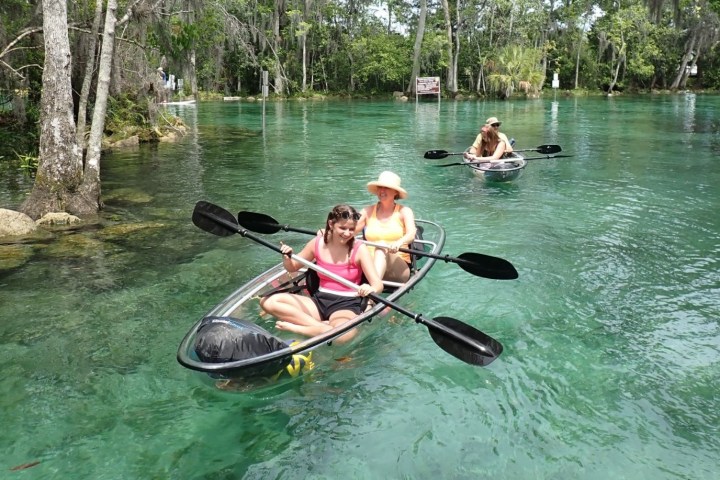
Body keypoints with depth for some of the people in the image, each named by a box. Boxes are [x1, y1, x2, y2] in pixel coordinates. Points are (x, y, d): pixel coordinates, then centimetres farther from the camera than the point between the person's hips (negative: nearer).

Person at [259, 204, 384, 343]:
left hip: (347, 305, -4)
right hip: (319, 301, 4)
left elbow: (378, 284, -15)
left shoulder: (359, 249, -9)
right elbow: (292, 267, 15)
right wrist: (287, 258, -8)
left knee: (345, 334, -40)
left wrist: (371, 289, -39)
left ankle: (293, 327, -19)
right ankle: (322, 325, -21)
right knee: (268, 302, -15)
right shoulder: (317, 243, 0)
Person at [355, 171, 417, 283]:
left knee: (382, 247, -34)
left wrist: (399, 242, -37)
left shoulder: (404, 211, 6)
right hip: (371, 264, 2)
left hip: (399, 268, -2)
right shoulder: (368, 211, 14)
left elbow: (411, 234, -13)